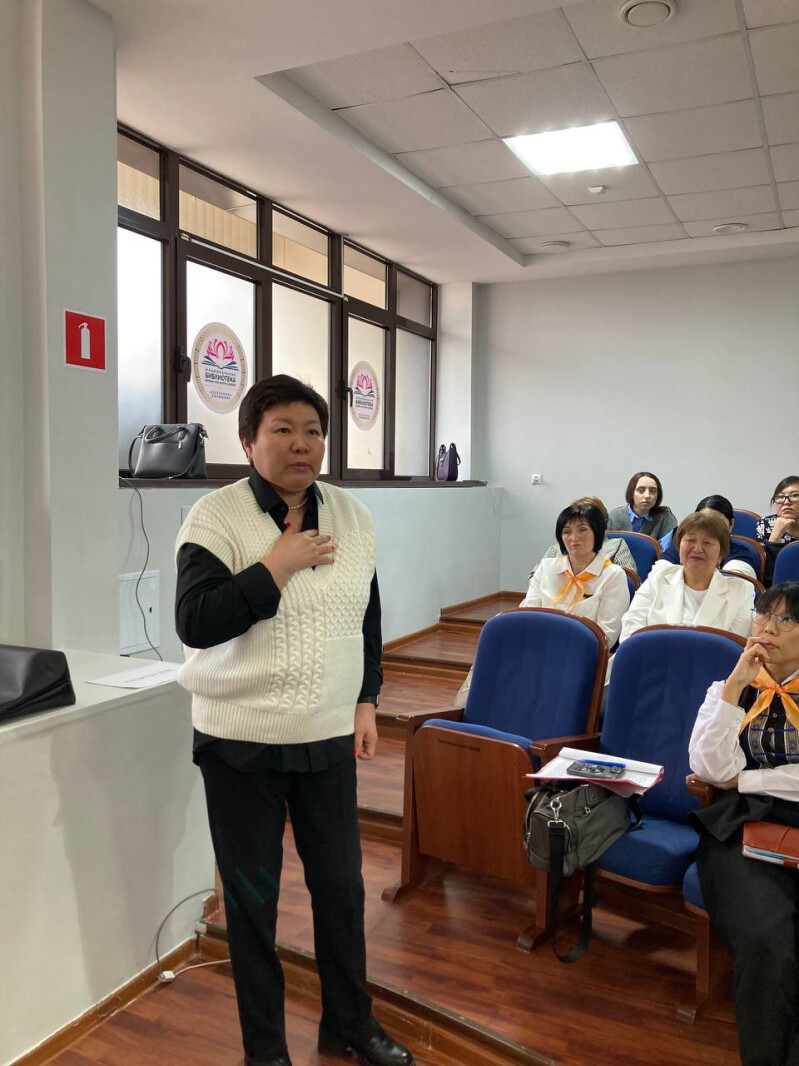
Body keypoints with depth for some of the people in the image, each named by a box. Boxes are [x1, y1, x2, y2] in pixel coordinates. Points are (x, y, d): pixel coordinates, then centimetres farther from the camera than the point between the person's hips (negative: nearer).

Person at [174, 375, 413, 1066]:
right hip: (241, 740, -3)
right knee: (251, 895, 11)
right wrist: (280, 564, -21)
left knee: (341, 884, 15)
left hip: (329, 736, 4)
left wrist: (366, 702, 9)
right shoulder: (216, 517, -11)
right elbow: (195, 623, -21)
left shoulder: (352, 516, 4)